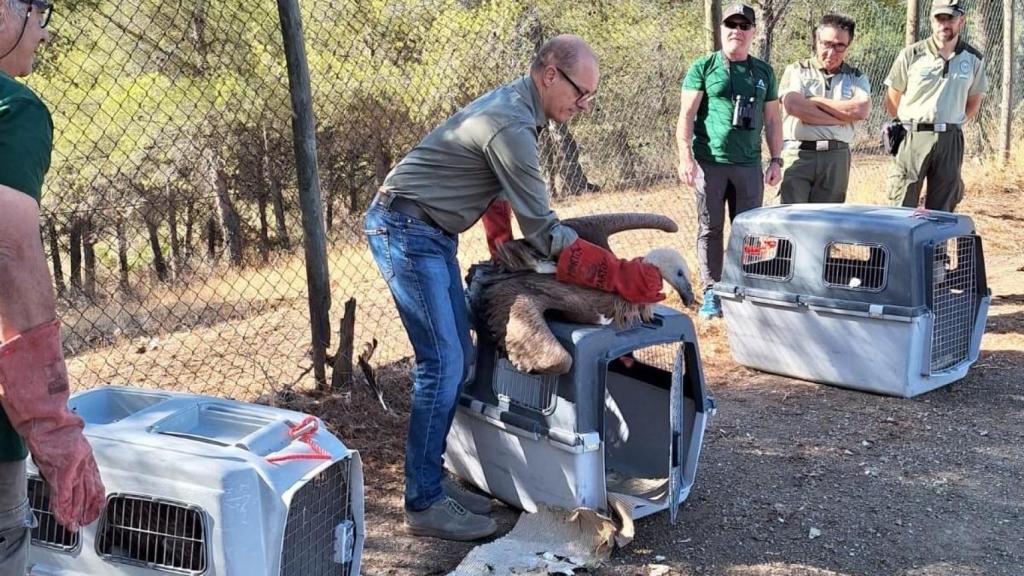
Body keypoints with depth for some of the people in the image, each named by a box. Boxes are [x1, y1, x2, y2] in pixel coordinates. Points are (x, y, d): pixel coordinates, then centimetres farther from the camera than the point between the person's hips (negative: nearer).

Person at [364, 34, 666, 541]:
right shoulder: (512, 127, -24)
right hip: (406, 230, -10)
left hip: (432, 233, 10)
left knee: (456, 357, 9)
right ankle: (423, 504, -3)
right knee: (443, 364, -12)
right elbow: (543, 231, -22)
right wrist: (621, 275, -21)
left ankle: (430, 478, 17)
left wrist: (501, 244, 15)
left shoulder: (512, 102, 9)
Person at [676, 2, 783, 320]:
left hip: (749, 165, 3)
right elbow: (686, 115, -3)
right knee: (710, 230, 2)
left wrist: (776, 159, 9)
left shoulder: (764, 72, 13)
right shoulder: (703, 67, 2)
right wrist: (685, 157, -12)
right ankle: (711, 293, 8)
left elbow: (772, 119, 16)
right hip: (710, 163, -3)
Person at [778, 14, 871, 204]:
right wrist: (842, 117, -6)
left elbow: (862, 111, -7)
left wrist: (815, 101, -6)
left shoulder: (857, 77, 13)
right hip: (798, 153, -2)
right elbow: (794, 107, -11)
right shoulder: (797, 70, 7)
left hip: (836, 157, 2)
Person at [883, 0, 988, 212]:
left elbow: (974, 99, 18)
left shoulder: (974, 59, 6)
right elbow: (892, 98, 5)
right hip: (912, 138, -3)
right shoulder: (911, 55, -3)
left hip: (951, 140, 3)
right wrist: (905, 126, 5)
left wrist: (953, 124, 9)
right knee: (902, 209, -3)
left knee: (942, 210, 8)